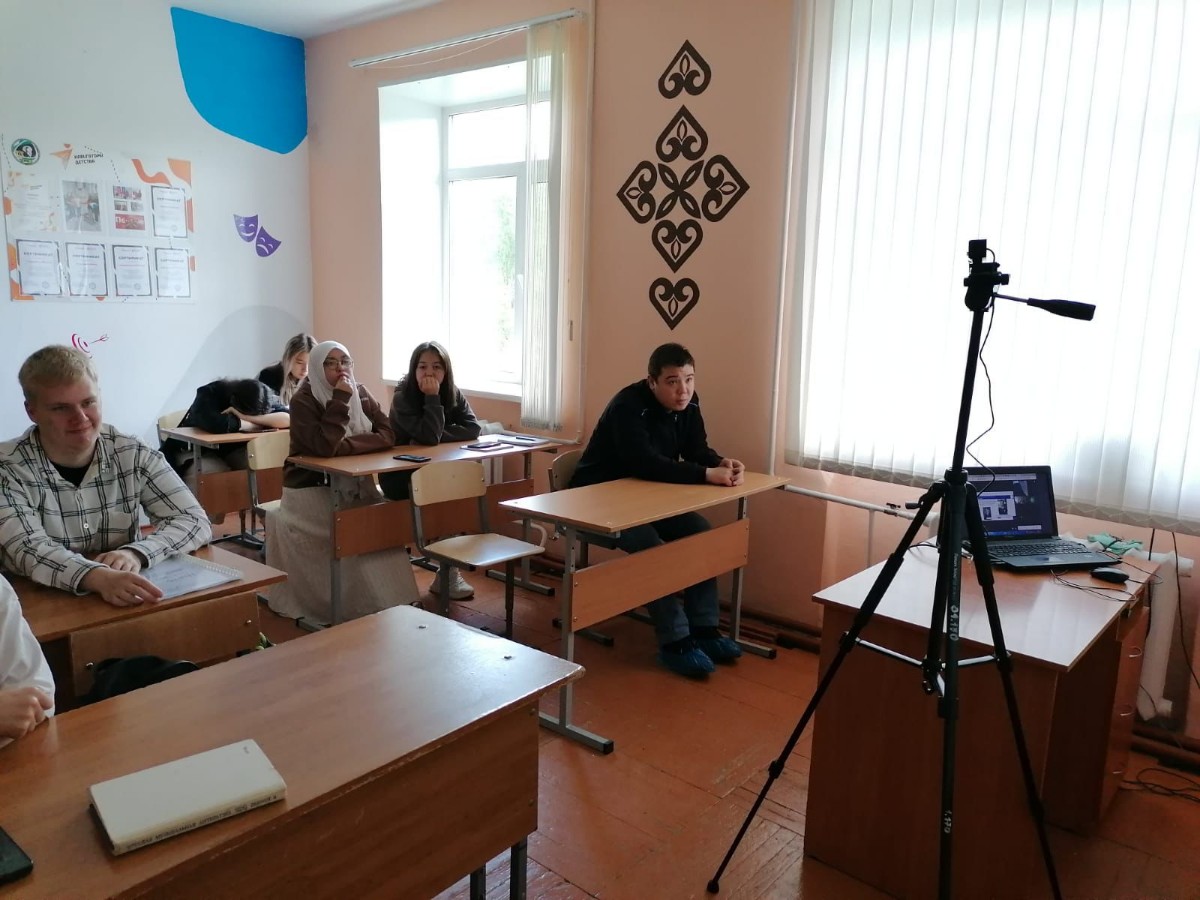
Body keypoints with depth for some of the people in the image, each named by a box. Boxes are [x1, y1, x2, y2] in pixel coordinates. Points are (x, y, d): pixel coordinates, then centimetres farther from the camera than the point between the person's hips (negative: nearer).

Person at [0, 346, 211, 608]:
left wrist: (136, 553, -25)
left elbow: (195, 521, -6)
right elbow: (25, 550, -20)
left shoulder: (133, 455, -2)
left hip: (127, 604, 1)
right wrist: (97, 577, -39)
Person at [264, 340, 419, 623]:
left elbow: (388, 435, -8)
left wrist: (345, 445, -20)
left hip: (353, 487, 5)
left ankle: (389, 604, -9)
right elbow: (327, 446, -27)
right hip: (311, 490, -5)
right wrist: (340, 400, -23)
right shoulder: (303, 401, -12)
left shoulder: (361, 395, 4)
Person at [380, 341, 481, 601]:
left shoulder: (453, 394, -1)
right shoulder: (403, 396, -18)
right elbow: (429, 436, -28)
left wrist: (440, 436, -23)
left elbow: (473, 429, -13)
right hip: (399, 475, -5)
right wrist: (432, 398, -28)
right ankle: (448, 571, -15)